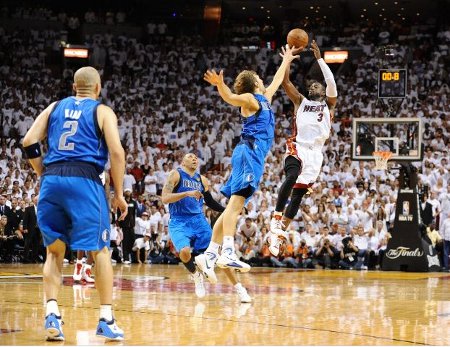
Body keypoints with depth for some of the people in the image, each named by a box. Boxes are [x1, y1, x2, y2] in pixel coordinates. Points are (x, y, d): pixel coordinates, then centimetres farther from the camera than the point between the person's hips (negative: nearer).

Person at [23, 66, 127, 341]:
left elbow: (29, 143, 9)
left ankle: (52, 315, 0)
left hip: (51, 181, 3)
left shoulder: (55, 107, 19)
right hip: (84, 180, -3)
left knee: (54, 250, 14)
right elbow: (116, 152, -3)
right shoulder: (103, 112, 8)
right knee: (100, 250, 5)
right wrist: (119, 194, 3)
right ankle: (106, 320, 0)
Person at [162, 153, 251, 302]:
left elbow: (210, 202, 26)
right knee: (184, 252, -29)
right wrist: (187, 193, -27)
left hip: (199, 220, 4)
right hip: (179, 222, -4)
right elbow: (164, 198, -15)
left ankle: (238, 288, 2)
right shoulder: (176, 174, -3)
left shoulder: (202, 180, 13)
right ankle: (196, 276, 2)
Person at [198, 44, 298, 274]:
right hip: (249, 153, -10)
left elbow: (276, 81, 46)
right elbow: (231, 98, -20)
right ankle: (228, 252, -36)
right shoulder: (249, 99, 1)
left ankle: (210, 254, 0)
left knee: (233, 205, 4)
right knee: (236, 202, -22)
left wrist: (286, 62, 57)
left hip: (253, 156, 10)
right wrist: (220, 85, -40)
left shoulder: (264, 98, 26)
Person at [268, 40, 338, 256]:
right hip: (297, 147, -2)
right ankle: (277, 218, -25)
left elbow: (332, 83, 2)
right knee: (291, 178, -31)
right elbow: (285, 81, 8)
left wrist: (319, 58, -1)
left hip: (315, 153, 2)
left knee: (299, 193, -2)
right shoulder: (300, 102, 18)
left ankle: (279, 233, 2)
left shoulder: (328, 105, 18)